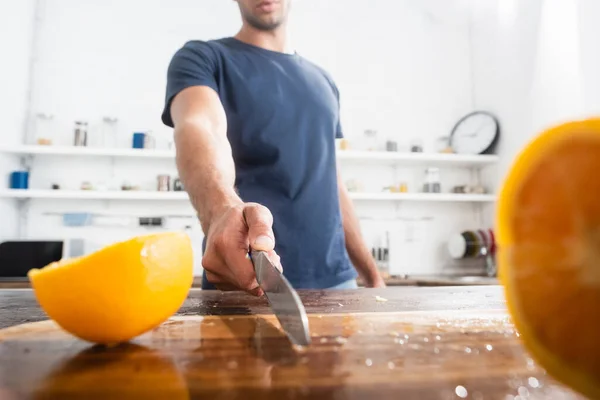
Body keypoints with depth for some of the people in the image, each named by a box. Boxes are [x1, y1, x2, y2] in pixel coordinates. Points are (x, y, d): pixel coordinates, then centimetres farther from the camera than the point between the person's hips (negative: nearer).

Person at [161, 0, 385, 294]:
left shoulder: (323, 81, 15)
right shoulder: (201, 58, 1)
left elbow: (332, 184, 15)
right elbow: (197, 128, -22)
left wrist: (372, 274, 12)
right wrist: (223, 209, -43)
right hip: (243, 281, -4)